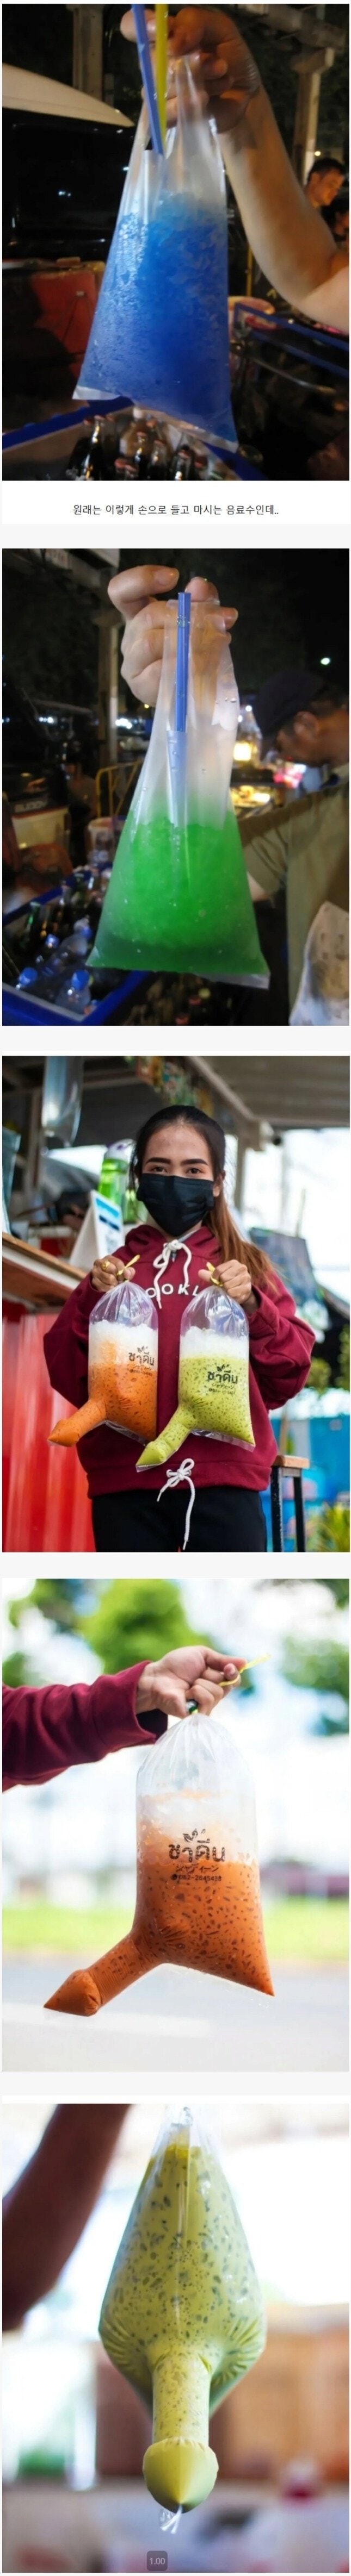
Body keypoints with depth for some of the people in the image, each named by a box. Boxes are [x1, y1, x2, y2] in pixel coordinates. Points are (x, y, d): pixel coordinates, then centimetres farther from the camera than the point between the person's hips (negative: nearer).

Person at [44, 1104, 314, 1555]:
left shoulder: (245, 1268, 12)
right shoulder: (113, 1271, 14)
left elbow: (288, 1377, 4)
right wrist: (94, 1303, -9)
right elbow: (70, 1380, 5)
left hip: (224, 1482, -1)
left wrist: (252, 1308, -11)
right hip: (126, 1485, 1)